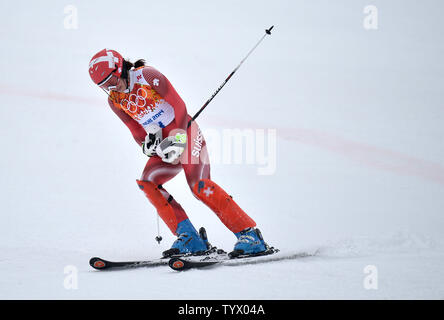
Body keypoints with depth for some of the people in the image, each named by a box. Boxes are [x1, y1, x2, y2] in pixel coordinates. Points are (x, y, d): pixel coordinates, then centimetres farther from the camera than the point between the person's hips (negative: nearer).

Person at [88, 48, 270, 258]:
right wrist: (147, 145, -8)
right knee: (146, 182, -16)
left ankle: (249, 234, -22)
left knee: (197, 184, -24)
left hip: (185, 132, -7)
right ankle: (190, 239, -17)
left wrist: (179, 138, -17)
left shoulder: (146, 76, -13)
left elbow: (179, 105, -12)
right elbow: (136, 131, 12)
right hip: (163, 144, 7)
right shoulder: (114, 100, 5)